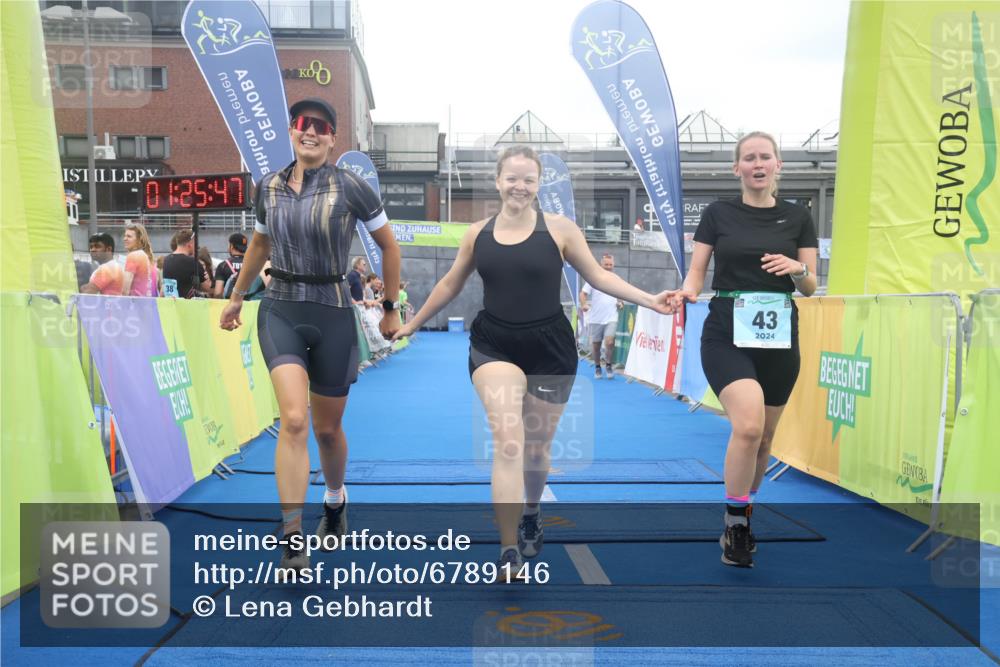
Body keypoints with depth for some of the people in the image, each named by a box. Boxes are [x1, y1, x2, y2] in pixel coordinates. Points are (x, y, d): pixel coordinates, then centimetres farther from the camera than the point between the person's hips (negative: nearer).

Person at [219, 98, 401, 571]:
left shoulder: (350, 187, -7)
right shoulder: (269, 187, 5)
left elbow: (389, 245, 4)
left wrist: (391, 307, 7)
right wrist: (237, 296, 29)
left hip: (332, 314, -1)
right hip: (281, 310, 2)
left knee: (327, 428, 11)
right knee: (294, 420, -18)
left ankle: (335, 500, 43)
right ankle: (292, 541, -10)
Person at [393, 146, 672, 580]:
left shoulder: (559, 229, -4)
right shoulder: (477, 233, 4)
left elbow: (597, 276, 2)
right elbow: (450, 285, 16)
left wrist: (647, 300, -7)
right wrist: (412, 324, 21)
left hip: (550, 348, 0)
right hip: (494, 347, 0)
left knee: (537, 448, 13)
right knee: (508, 444, -16)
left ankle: (530, 517, 43)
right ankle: (509, 552, -9)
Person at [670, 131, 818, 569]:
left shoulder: (798, 218, 7)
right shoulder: (718, 214, 3)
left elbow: (810, 288, 7)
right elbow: (696, 273, 2)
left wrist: (796, 270, -15)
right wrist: (685, 293, -20)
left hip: (779, 341, 3)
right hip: (726, 337, -3)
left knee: (764, 438, 10)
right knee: (748, 425, -22)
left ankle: (743, 516, 34)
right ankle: (734, 524, -2)